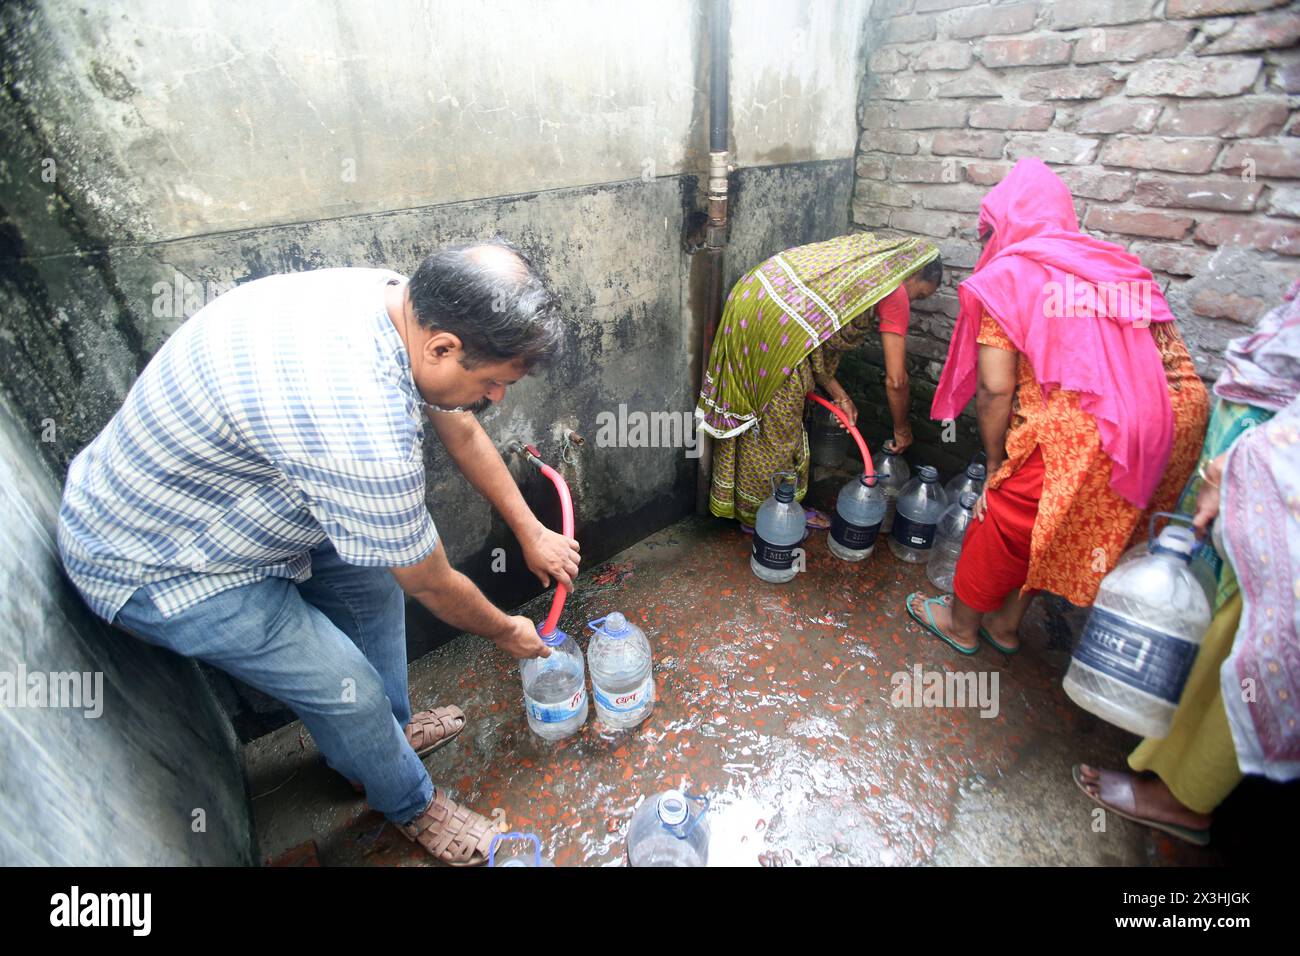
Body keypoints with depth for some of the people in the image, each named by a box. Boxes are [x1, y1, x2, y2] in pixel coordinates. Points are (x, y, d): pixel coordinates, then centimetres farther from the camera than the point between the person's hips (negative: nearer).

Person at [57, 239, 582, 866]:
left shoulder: (401, 300, -13)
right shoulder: (362, 426, -41)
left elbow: (462, 431, 2)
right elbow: (431, 586, -24)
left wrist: (530, 532, 10)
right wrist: (505, 633, -3)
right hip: (154, 564, -8)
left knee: (372, 575, 15)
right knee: (349, 689, -3)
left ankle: (387, 732, 39)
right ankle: (411, 806, 29)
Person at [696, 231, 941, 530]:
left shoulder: (864, 251, 28)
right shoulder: (894, 292, 3)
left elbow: (821, 334, 25)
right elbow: (896, 379, 4)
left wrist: (838, 394, 25)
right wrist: (902, 428, 21)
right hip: (779, 321, -9)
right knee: (776, 427, 8)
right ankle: (762, 515, 26)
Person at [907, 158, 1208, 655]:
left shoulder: (1004, 276, -1)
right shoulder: (1125, 268, 18)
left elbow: (995, 390, -9)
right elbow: (1182, 372, 15)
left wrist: (996, 468, 3)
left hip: (1072, 440, -7)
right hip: (1158, 437, 7)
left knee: (1005, 521, 14)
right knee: (1051, 528, 25)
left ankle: (961, 623, 36)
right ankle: (1006, 622, 43)